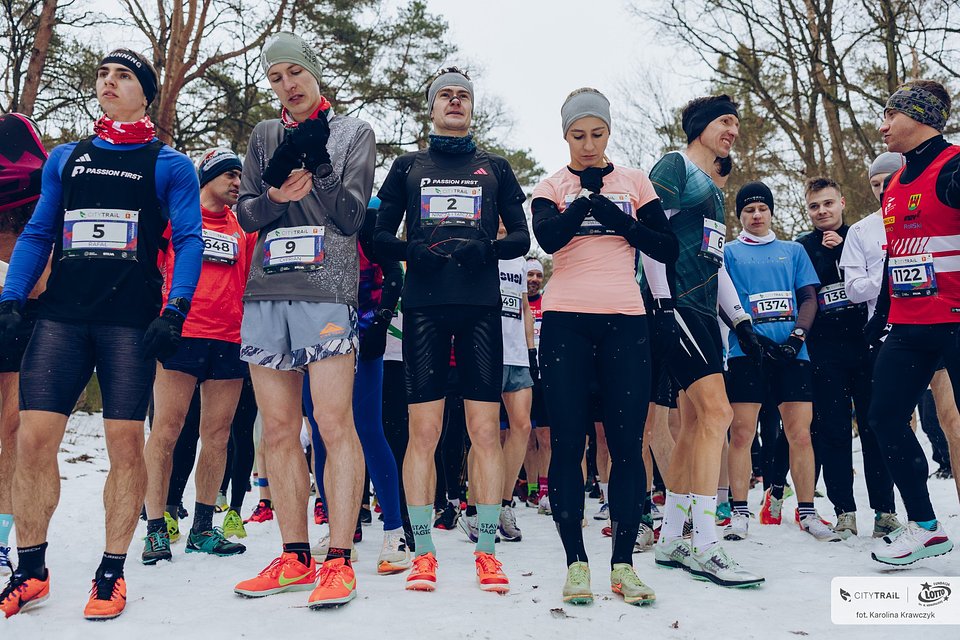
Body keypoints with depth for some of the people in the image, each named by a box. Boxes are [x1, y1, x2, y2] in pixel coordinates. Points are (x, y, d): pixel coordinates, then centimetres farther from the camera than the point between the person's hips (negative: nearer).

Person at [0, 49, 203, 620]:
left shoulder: (169, 164, 7)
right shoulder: (65, 158, 19)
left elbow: (189, 240, 0)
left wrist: (176, 308, -14)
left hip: (131, 322, -3)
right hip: (62, 316, 4)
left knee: (126, 444, -3)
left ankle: (112, 573, 12)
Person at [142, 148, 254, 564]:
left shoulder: (244, 225, 17)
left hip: (229, 339, 4)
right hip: (181, 333, -3)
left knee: (217, 435, 4)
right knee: (166, 429, -5)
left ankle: (202, 529, 13)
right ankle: (156, 528, 3)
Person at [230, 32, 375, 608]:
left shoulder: (354, 132, 12)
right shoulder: (265, 137, 22)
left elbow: (352, 216, 2)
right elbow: (246, 215, 14)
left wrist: (316, 165, -12)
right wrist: (275, 196, -7)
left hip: (327, 290, -4)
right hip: (266, 291, 5)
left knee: (334, 423, -11)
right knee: (279, 431, 4)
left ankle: (339, 561, -5)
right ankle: (295, 558, 13)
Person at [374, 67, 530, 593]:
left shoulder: (495, 168, 18)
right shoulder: (407, 167, 18)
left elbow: (521, 237, 11)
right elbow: (380, 236, 13)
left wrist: (486, 249, -9)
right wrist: (410, 250, -8)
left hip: (480, 307, 0)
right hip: (424, 306, 0)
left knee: (485, 428, -3)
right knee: (423, 429, -3)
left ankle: (486, 551, 6)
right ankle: (423, 553, 6)